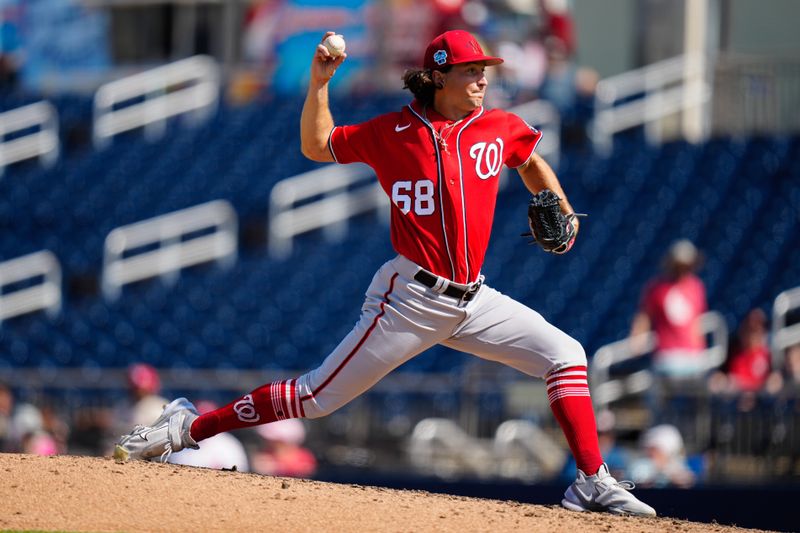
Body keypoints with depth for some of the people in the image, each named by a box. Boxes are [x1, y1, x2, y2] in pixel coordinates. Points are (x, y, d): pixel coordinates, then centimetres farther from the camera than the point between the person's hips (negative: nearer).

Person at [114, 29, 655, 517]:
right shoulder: (393, 131, -4)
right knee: (318, 396, -5)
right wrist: (319, 84, -5)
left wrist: (563, 213, 14)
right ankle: (189, 427, 4)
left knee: (565, 355, -7)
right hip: (411, 299, -5)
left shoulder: (500, 128, 5)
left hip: (473, 300, 5)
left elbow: (531, 160, 27)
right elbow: (318, 147, 7)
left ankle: (593, 484, -3)